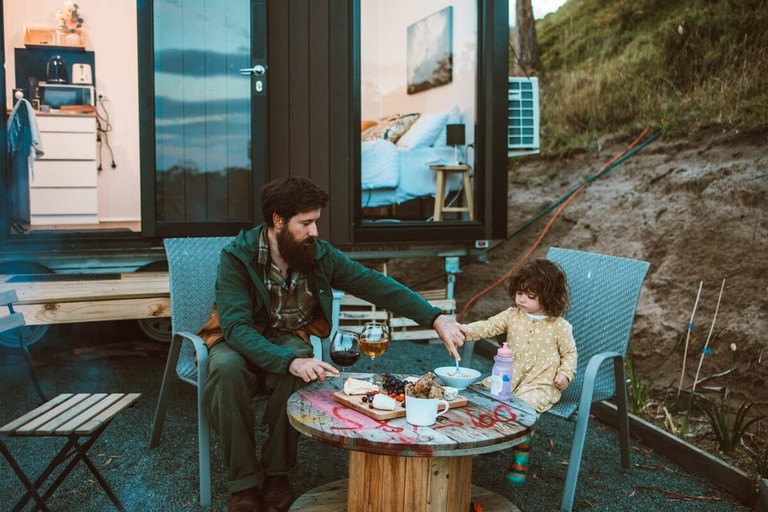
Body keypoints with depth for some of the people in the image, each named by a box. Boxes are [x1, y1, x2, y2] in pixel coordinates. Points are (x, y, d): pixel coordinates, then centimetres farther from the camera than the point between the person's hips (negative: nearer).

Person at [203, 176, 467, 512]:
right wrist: (290, 362, -44)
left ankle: (277, 474, -12)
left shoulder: (319, 254, -10)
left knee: (296, 370, -32)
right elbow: (236, 327, -28)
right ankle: (245, 481, -19)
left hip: (288, 339, 2)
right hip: (239, 342, -2)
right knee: (227, 369, -35)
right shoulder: (237, 257, -21)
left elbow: (374, 284, -11)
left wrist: (436, 319, -21)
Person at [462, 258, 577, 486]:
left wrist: (565, 373, -13)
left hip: (541, 384, -4)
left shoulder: (560, 326, -4)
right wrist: (464, 331, -24)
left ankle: (520, 461, -12)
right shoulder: (512, 316, 4)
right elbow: (488, 326, -6)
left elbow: (570, 353, 6)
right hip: (509, 377, 5)